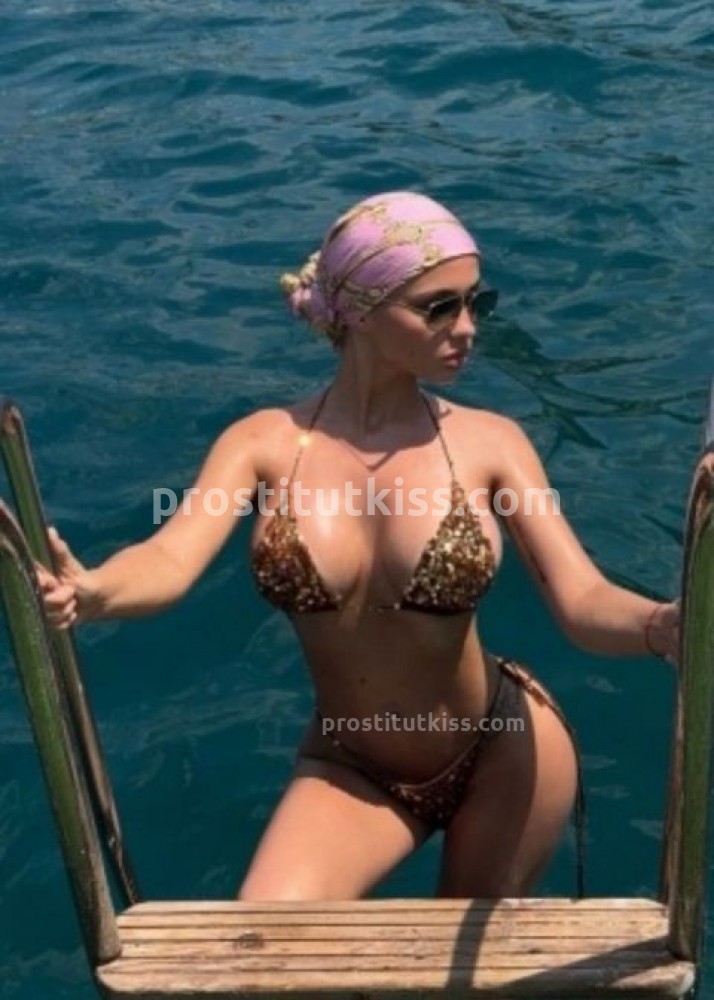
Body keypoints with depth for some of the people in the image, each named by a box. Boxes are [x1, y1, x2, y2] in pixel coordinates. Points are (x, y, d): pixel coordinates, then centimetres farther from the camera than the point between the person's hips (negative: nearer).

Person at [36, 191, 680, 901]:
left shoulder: (489, 442, -14)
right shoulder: (264, 443, -13)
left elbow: (584, 604, -20)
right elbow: (171, 560, -27)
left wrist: (665, 625, -43)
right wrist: (87, 592, -51)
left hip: (502, 755, 0)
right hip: (351, 770, 0)